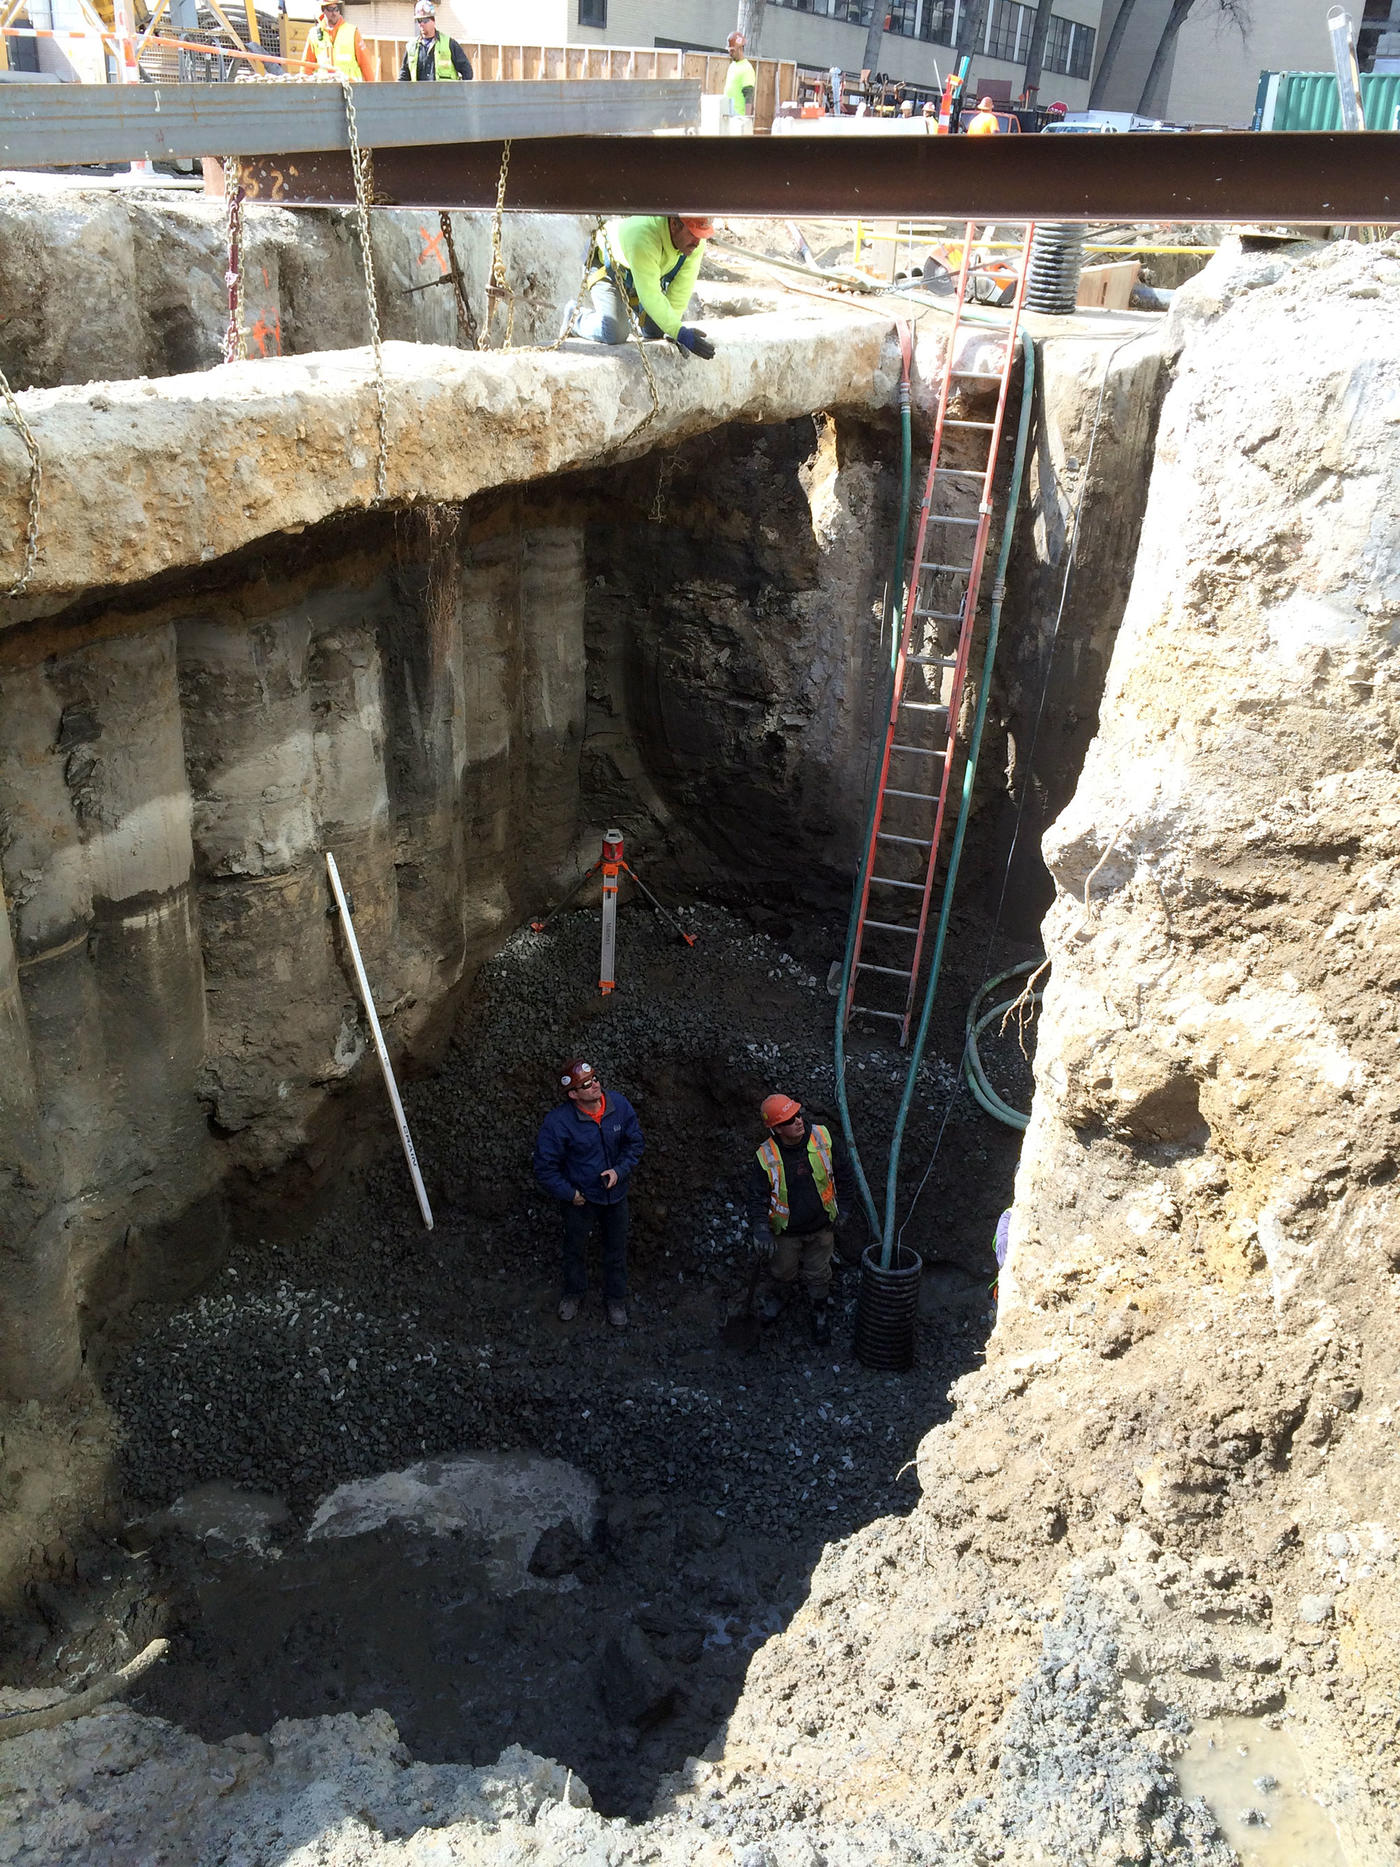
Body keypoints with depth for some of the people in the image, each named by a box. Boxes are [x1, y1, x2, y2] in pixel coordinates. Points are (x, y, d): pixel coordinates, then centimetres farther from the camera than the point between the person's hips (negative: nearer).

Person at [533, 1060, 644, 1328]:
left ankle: (616, 1298, 46)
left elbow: (634, 1142, -2)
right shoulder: (557, 1122, -29)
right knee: (575, 1248, 23)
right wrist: (569, 1194, -15)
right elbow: (545, 1167, -18)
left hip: (615, 1193, 3)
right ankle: (574, 1292, 52)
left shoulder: (620, 1105, -18)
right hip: (579, 1197, -2)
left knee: (616, 1248, 21)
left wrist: (620, 1170, -15)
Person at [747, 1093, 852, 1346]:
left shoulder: (824, 1138, -20)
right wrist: (760, 1229, -30)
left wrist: (841, 1205, 7)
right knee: (783, 1273, 24)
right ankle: (778, 1297, 58)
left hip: (821, 1227, 1)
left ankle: (821, 1316, 46)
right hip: (785, 1232, -1)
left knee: (818, 1276, 19)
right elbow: (757, 1197, -16)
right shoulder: (765, 1158, -25)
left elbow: (843, 1171, -2)